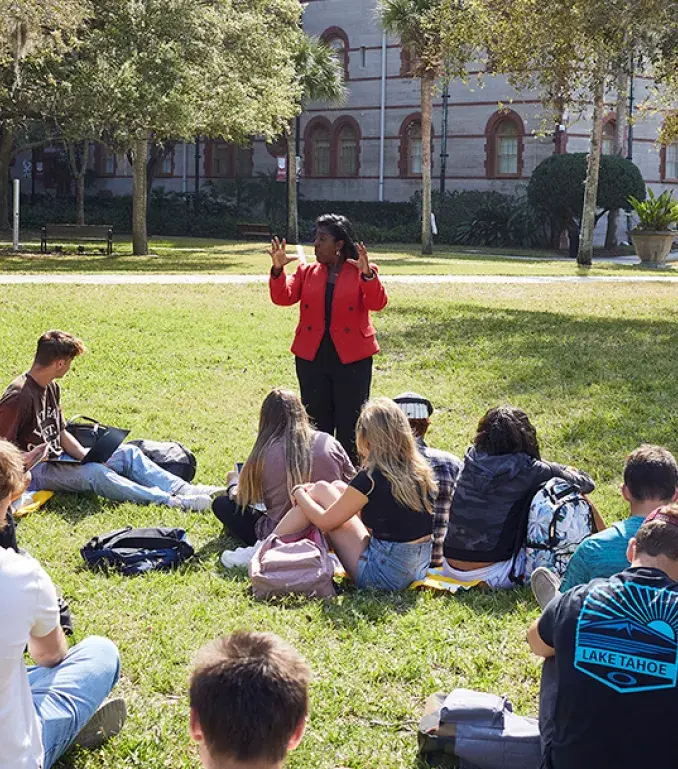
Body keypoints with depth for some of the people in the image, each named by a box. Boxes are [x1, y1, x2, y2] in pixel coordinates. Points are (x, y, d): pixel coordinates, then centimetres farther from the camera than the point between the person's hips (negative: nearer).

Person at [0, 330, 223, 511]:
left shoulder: (50, 387, 10)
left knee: (127, 452, -1)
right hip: (33, 472, -10)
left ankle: (184, 489, -16)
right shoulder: (18, 396, -20)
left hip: (55, 459, 10)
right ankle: (173, 501, -40)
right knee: (93, 474, -33)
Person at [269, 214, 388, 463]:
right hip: (312, 356, 3)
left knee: (350, 424, 2)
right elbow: (283, 298, -2)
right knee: (316, 423, 10)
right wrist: (278, 269, -18)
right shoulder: (307, 272, 10)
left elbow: (377, 303, -15)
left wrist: (367, 274, -31)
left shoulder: (361, 272, -1)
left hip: (351, 357, -3)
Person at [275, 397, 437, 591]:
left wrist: (299, 494, 14)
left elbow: (326, 522, -5)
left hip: (385, 575, -8)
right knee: (338, 488, 18)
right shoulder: (421, 471, 1)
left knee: (321, 490, 4)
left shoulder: (371, 477, -19)